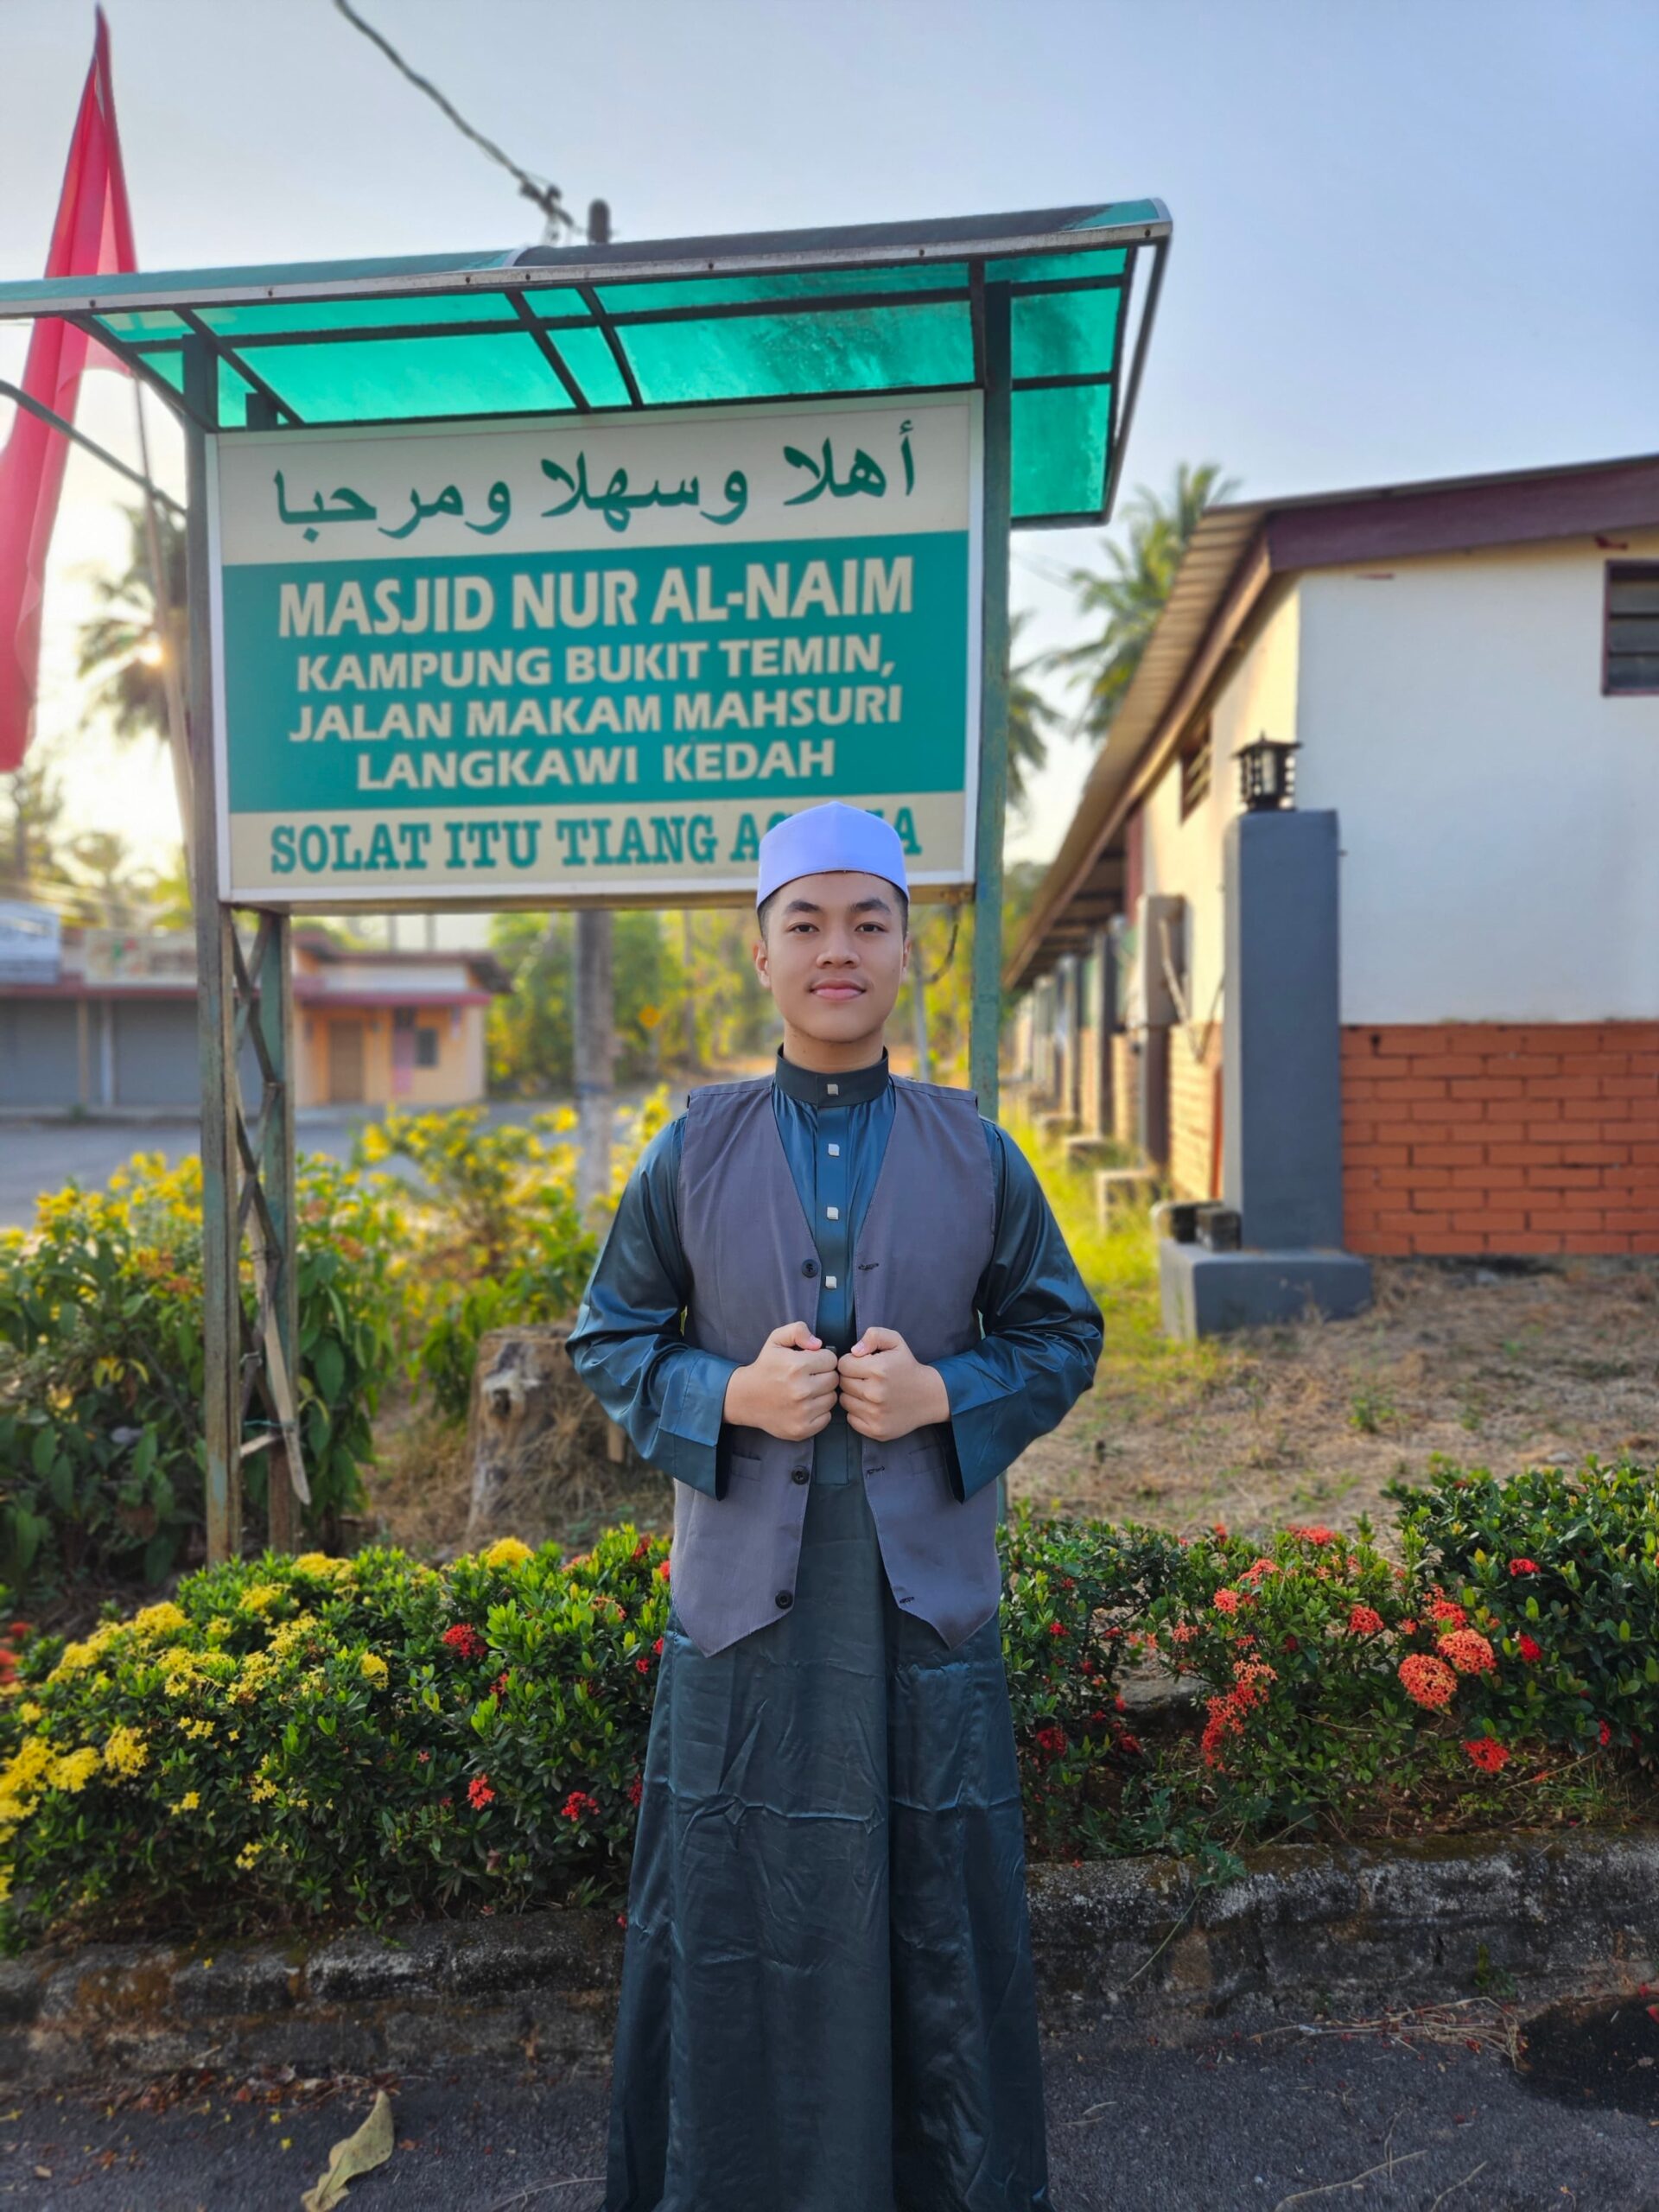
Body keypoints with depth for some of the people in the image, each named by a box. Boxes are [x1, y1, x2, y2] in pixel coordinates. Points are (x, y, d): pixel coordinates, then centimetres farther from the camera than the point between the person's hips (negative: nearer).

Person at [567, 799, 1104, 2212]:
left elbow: (1063, 1338, 7)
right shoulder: (692, 1155, 0)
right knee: (741, 1917, 12)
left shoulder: (977, 1155, 1)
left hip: (928, 1597, 1)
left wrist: (943, 1394, -12)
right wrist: (732, 1396, -13)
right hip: (745, 1597, 0)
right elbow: (609, 1338, 5)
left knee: (941, 1922, 13)